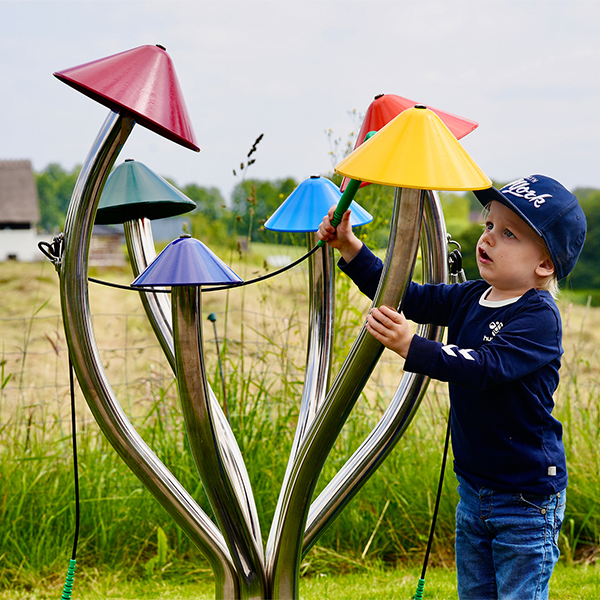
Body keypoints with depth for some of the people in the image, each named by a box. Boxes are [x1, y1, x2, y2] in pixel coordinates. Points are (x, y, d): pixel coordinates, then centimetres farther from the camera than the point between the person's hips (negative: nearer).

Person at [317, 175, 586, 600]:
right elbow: (408, 297, 10)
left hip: (527, 500, -8)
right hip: (473, 488, 8)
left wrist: (411, 346, -43)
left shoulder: (539, 317, -20)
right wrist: (350, 247, 3)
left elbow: (486, 367, -33)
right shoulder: (470, 298, 4)